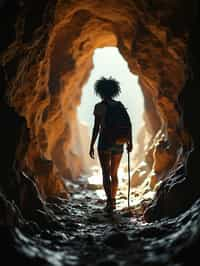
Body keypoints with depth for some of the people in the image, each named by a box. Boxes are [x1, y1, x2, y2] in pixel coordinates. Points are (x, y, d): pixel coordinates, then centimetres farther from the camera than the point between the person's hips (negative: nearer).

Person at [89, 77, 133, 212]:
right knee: (114, 174, 17)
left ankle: (110, 202, -13)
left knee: (106, 174, 1)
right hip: (118, 143, 4)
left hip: (104, 142, -4)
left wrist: (91, 146, -4)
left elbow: (96, 127, -10)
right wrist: (130, 142, 7)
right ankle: (113, 201, 25)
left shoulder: (99, 106, -7)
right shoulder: (120, 105, 4)